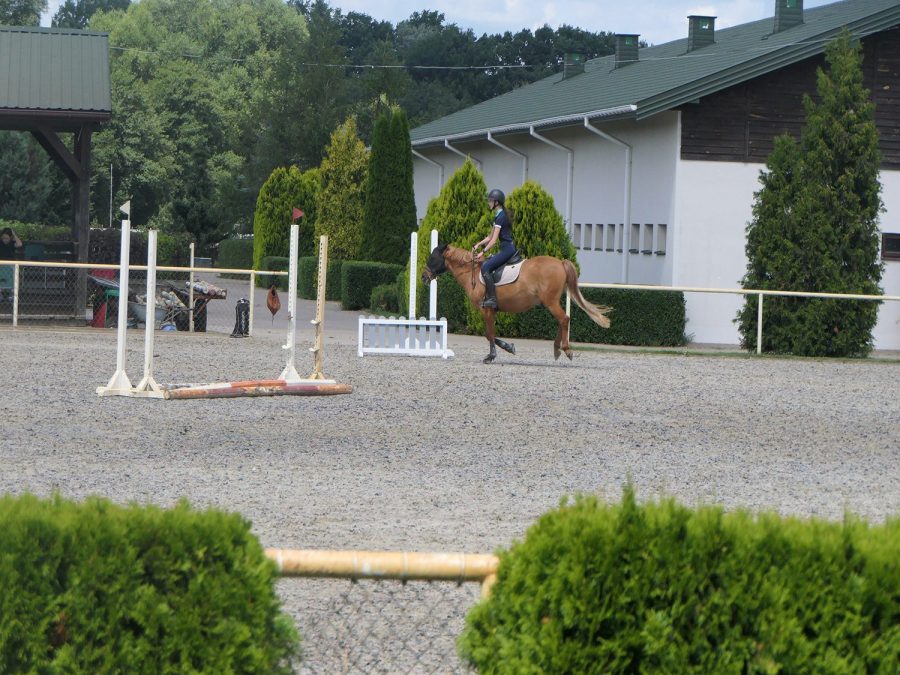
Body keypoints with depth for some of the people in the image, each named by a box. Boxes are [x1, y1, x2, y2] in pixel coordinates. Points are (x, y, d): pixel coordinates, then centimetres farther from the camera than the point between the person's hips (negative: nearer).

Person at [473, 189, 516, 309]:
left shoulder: (500, 217, -14)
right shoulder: (498, 216, 17)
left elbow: (494, 240, -19)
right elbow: (490, 237, 22)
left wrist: (483, 252, -19)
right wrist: (478, 245, 10)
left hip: (507, 248, -11)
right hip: (506, 249, 11)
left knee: (485, 267, -20)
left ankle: (492, 298, -26)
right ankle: (488, 295, 15)